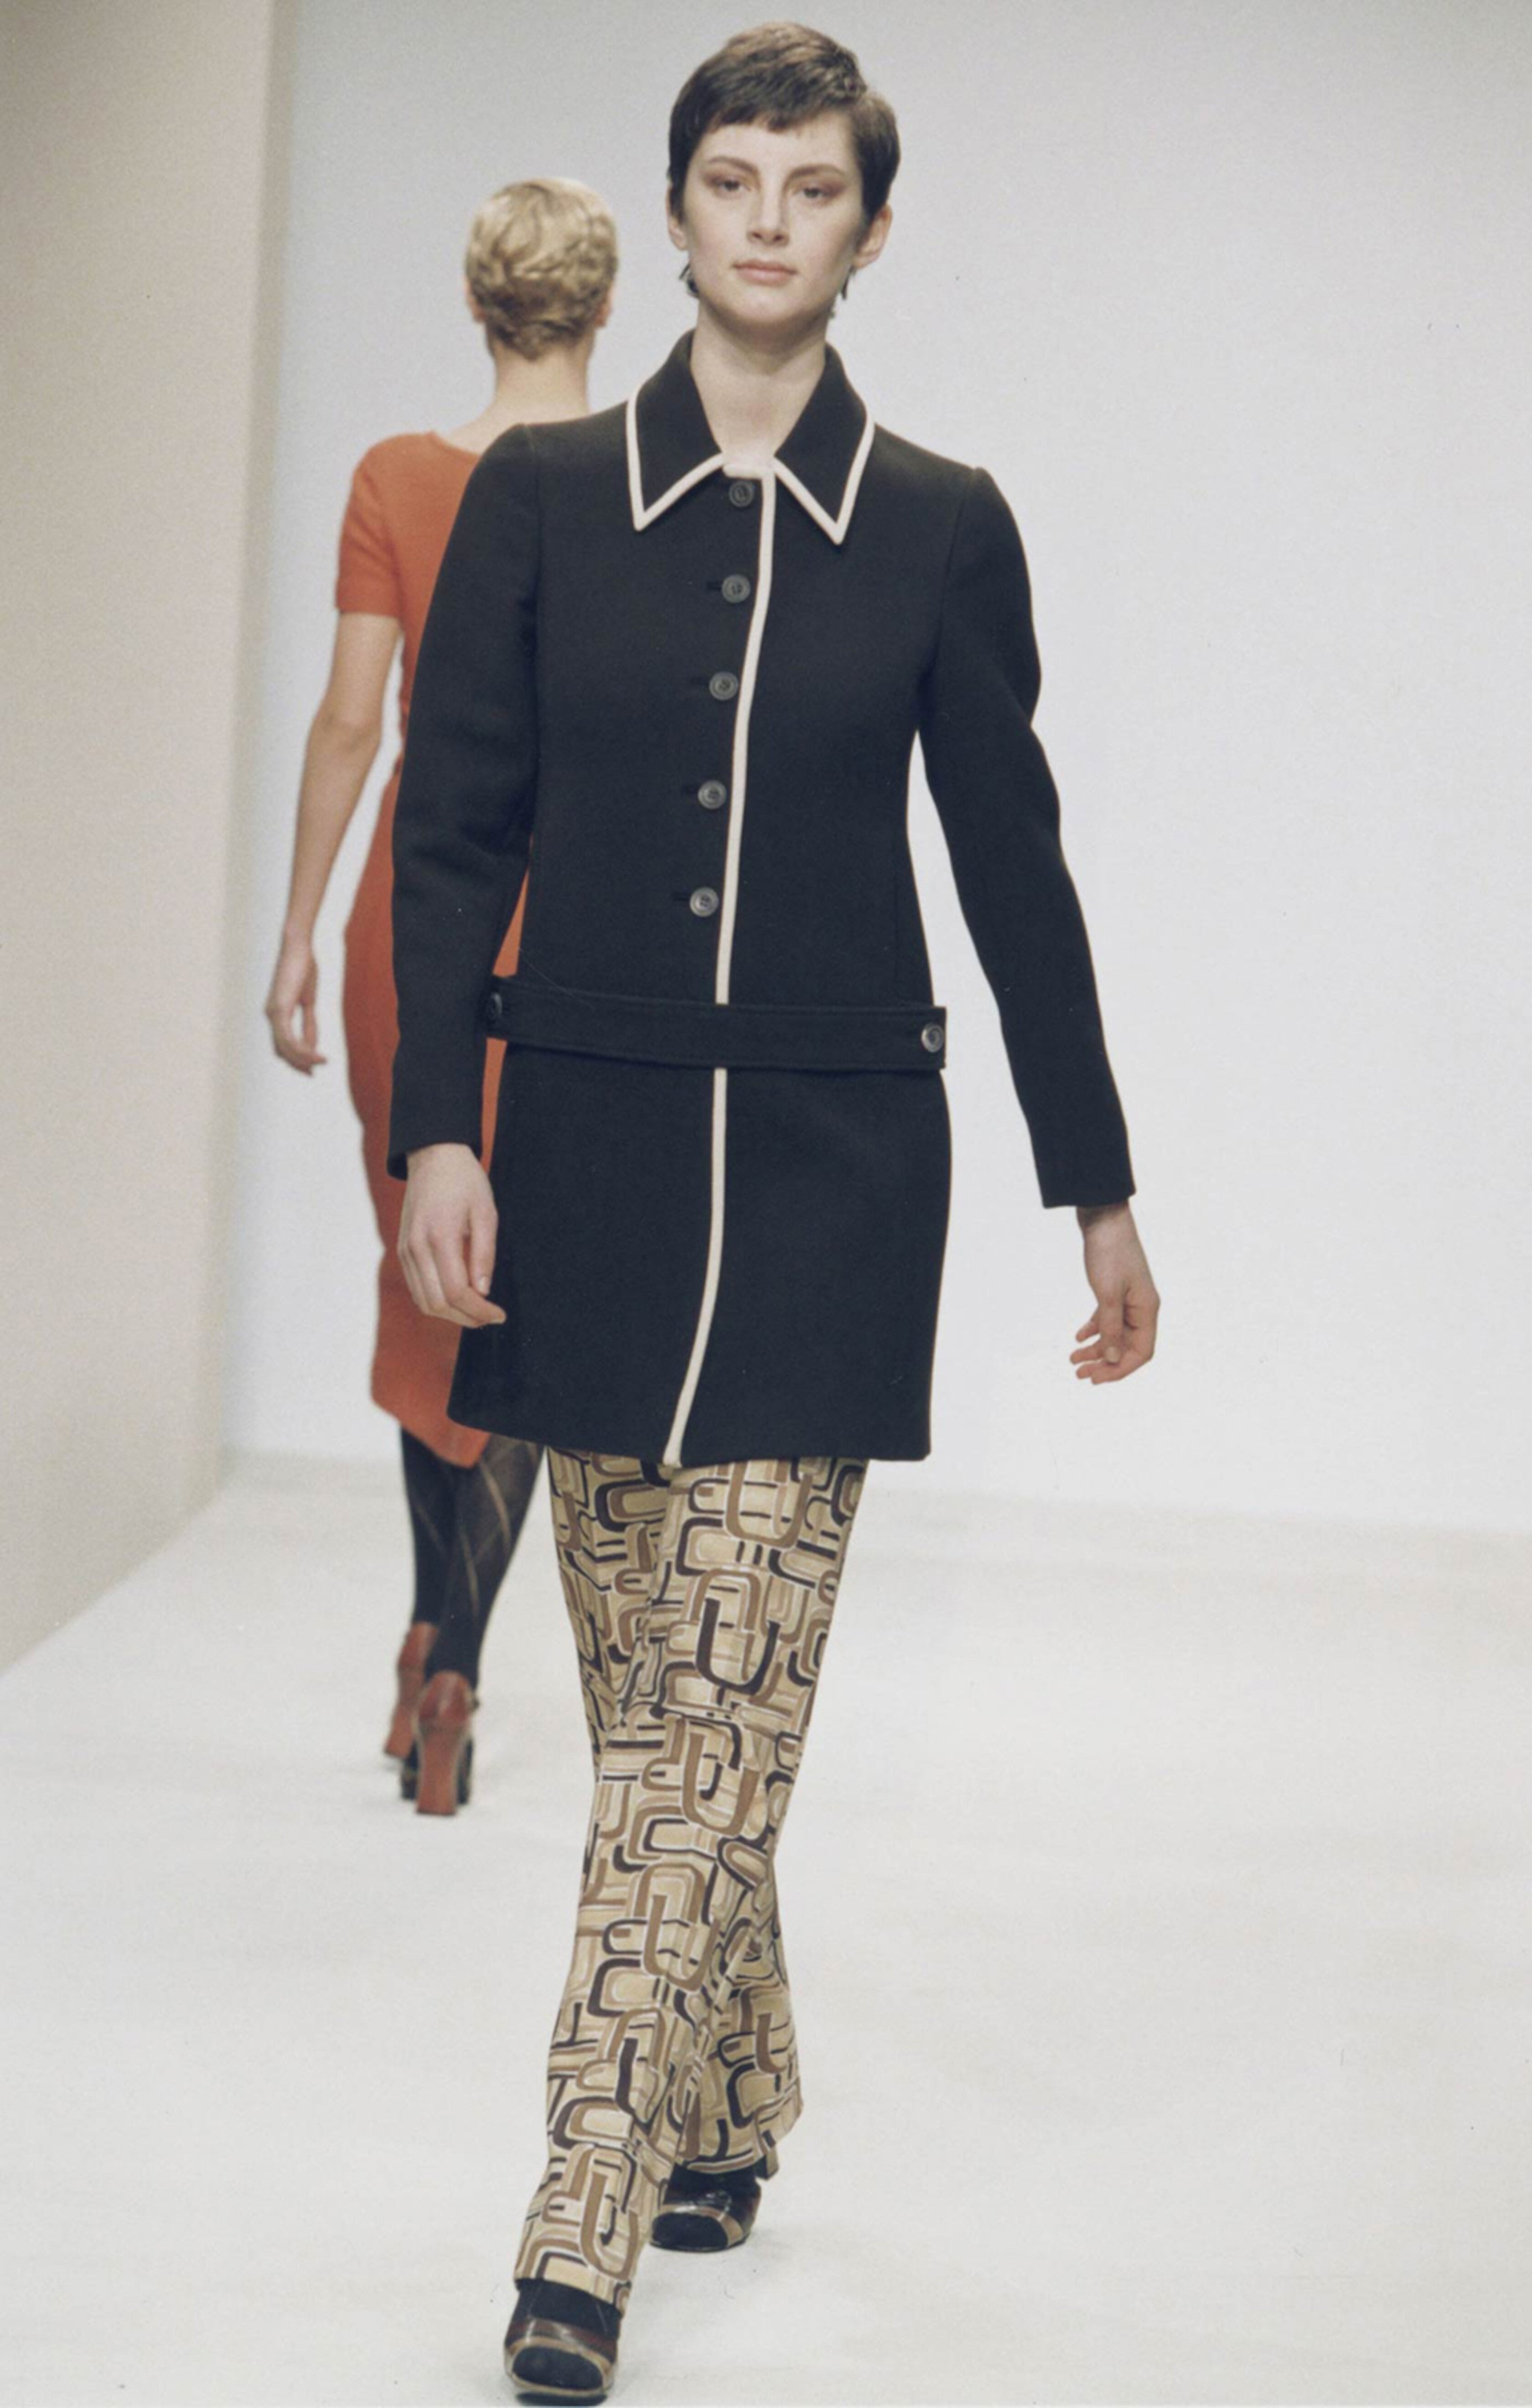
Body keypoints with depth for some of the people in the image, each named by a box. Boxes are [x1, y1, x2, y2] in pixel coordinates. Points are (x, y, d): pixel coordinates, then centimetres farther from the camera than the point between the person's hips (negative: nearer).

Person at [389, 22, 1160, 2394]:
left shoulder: (941, 527, 2)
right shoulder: (539, 495, 3)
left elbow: (1012, 864, 7)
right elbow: (455, 829, 2)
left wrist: (1099, 1189, 9)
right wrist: (438, 1132, -8)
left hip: (832, 1157, -1)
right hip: (591, 1136, 2)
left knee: (723, 1693, -7)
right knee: (644, 1672, 9)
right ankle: (729, 2110, 29)